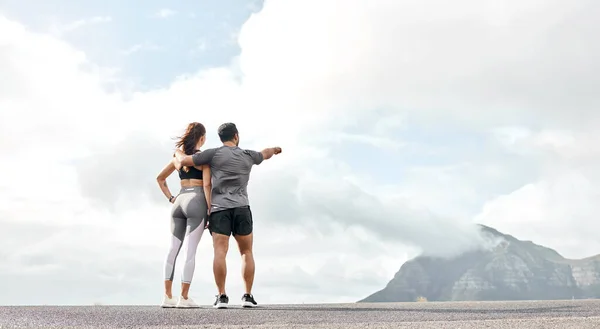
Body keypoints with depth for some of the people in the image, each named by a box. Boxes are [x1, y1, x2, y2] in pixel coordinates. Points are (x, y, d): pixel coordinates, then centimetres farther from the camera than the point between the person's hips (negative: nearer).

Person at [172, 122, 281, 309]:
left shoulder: (214, 154, 3)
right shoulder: (248, 156, 13)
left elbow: (183, 161, 2)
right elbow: (265, 154, 36)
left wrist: (178, 153, 26)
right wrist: (274, 149, 59)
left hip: (219, 209, -2)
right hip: (241, 209, 2)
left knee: (220, 253, -7)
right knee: (247, 253, 11)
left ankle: (222, 296, -13)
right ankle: (248, 296, 7)